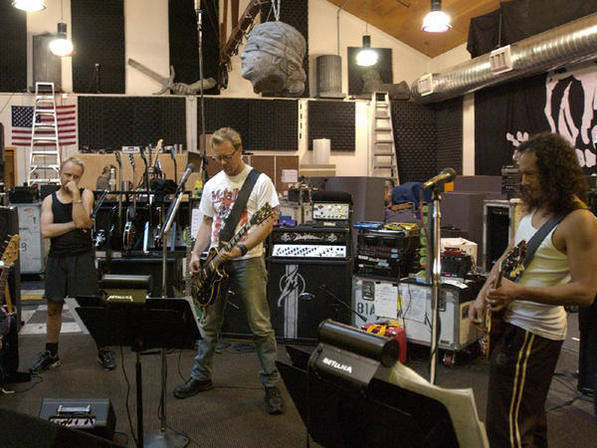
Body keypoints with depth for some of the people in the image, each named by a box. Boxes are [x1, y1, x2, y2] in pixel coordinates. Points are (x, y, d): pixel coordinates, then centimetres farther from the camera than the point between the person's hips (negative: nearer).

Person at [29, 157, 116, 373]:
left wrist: (75, 195, -13)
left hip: (82, 257, -3)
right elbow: (46, 231, -7)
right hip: (57, 258, 3)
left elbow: (82, 221, -14)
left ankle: (103, 351, 9)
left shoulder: (86, 195, 3)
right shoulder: (50, 200, 8)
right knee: (53, 307, 10)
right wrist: (75, 225, -10)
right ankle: (51, 355, 24)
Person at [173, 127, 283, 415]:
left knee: (260, 325, -4)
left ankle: (271, 385, 6)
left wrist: (241, 248, -21)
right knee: (210, 323, 13)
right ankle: (201, 377, 27)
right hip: (215, 260, 5)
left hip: (247, 261, -5)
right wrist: (196, 254, 3)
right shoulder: (212, 185, 13)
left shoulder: (260, 181, -4)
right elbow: (207, 223, 17)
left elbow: (268, 222, -10)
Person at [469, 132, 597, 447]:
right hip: (514, 323, 9)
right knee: (529, 416, 24)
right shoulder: (534, 208, 9)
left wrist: (518, 292, -29)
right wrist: (484, 294, 5)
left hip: (533, 331, -9)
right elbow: (508, 256, 18)